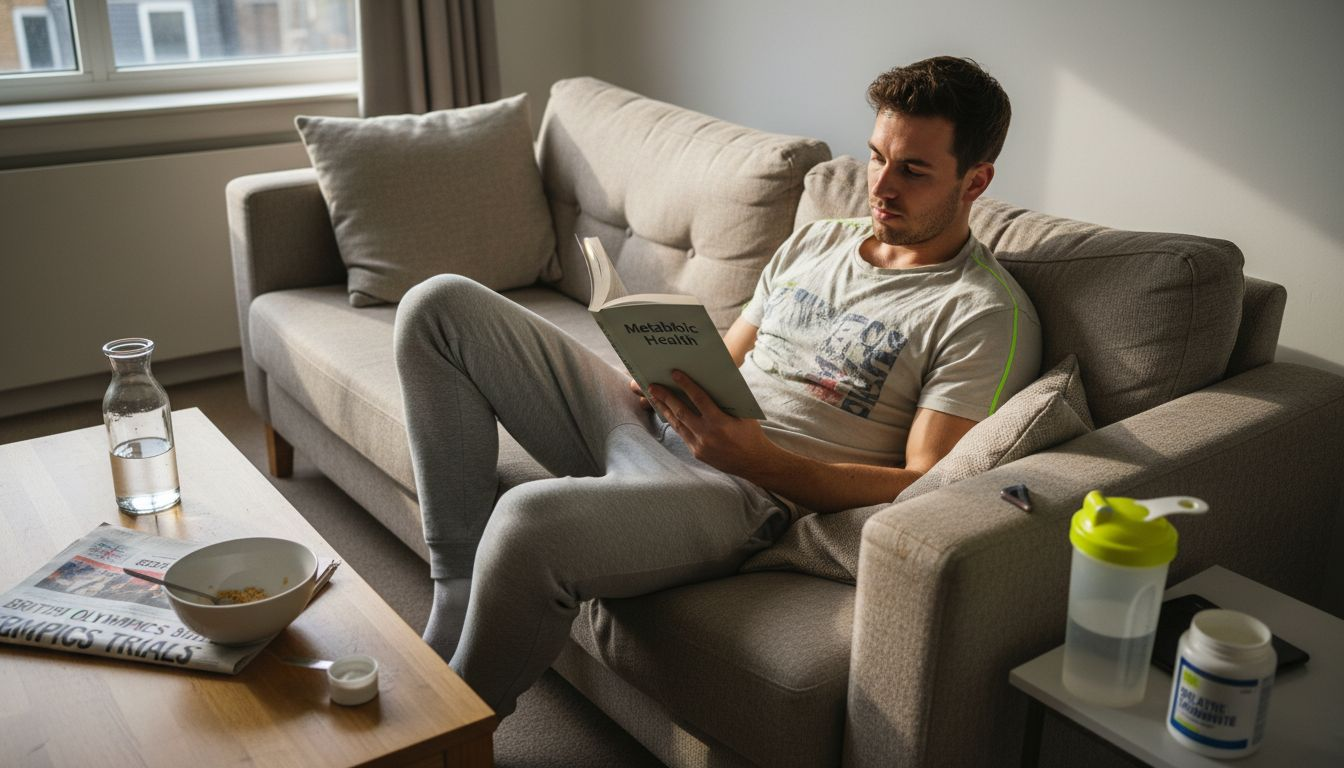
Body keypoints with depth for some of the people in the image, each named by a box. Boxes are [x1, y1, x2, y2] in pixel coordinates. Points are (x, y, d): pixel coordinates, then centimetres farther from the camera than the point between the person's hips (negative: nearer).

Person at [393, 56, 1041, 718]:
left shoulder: (986, 316, -3)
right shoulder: (813, 243, 19)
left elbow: (925, 485, -12)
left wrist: (757, 457, -23)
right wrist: (664, 375, -3)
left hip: (752, 490, -8)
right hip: (654, 421, 8)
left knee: (529, 521, -37)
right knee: (439, 304, -2)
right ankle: (457, 608, -5)